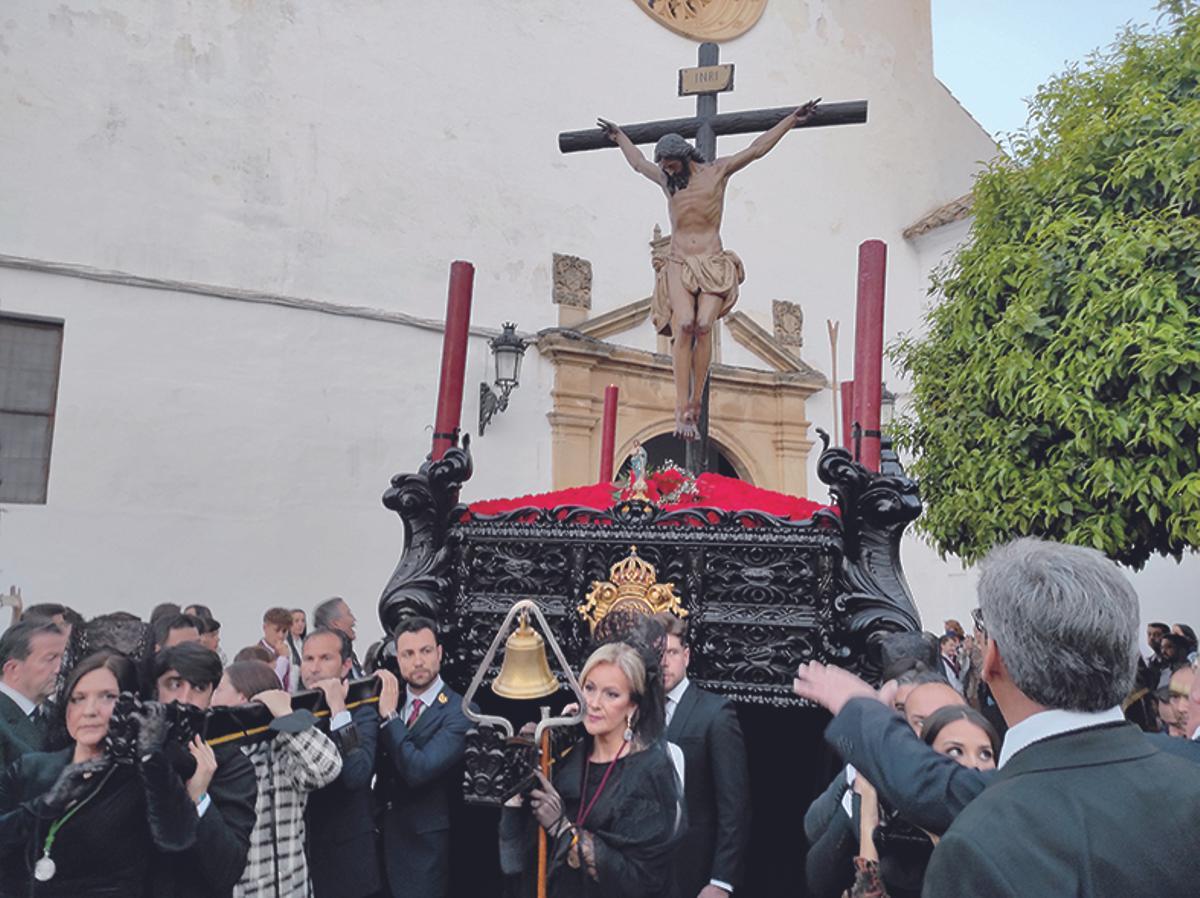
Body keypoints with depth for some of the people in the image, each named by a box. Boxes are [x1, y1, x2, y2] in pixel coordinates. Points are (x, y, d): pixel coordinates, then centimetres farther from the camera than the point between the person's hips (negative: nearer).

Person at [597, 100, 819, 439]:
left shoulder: (718, 170, 10)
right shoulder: (666, 179, 19)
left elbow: (756, 149, 14)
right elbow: (638, 162, 38)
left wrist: (793, 118, 15)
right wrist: (618, 136, 51)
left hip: (713, 265, -1)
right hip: (678, 265, 1)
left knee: (703, 325, -24)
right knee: (684, 325, -23)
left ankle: (695, 405, -19)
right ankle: (682, 410, -29)